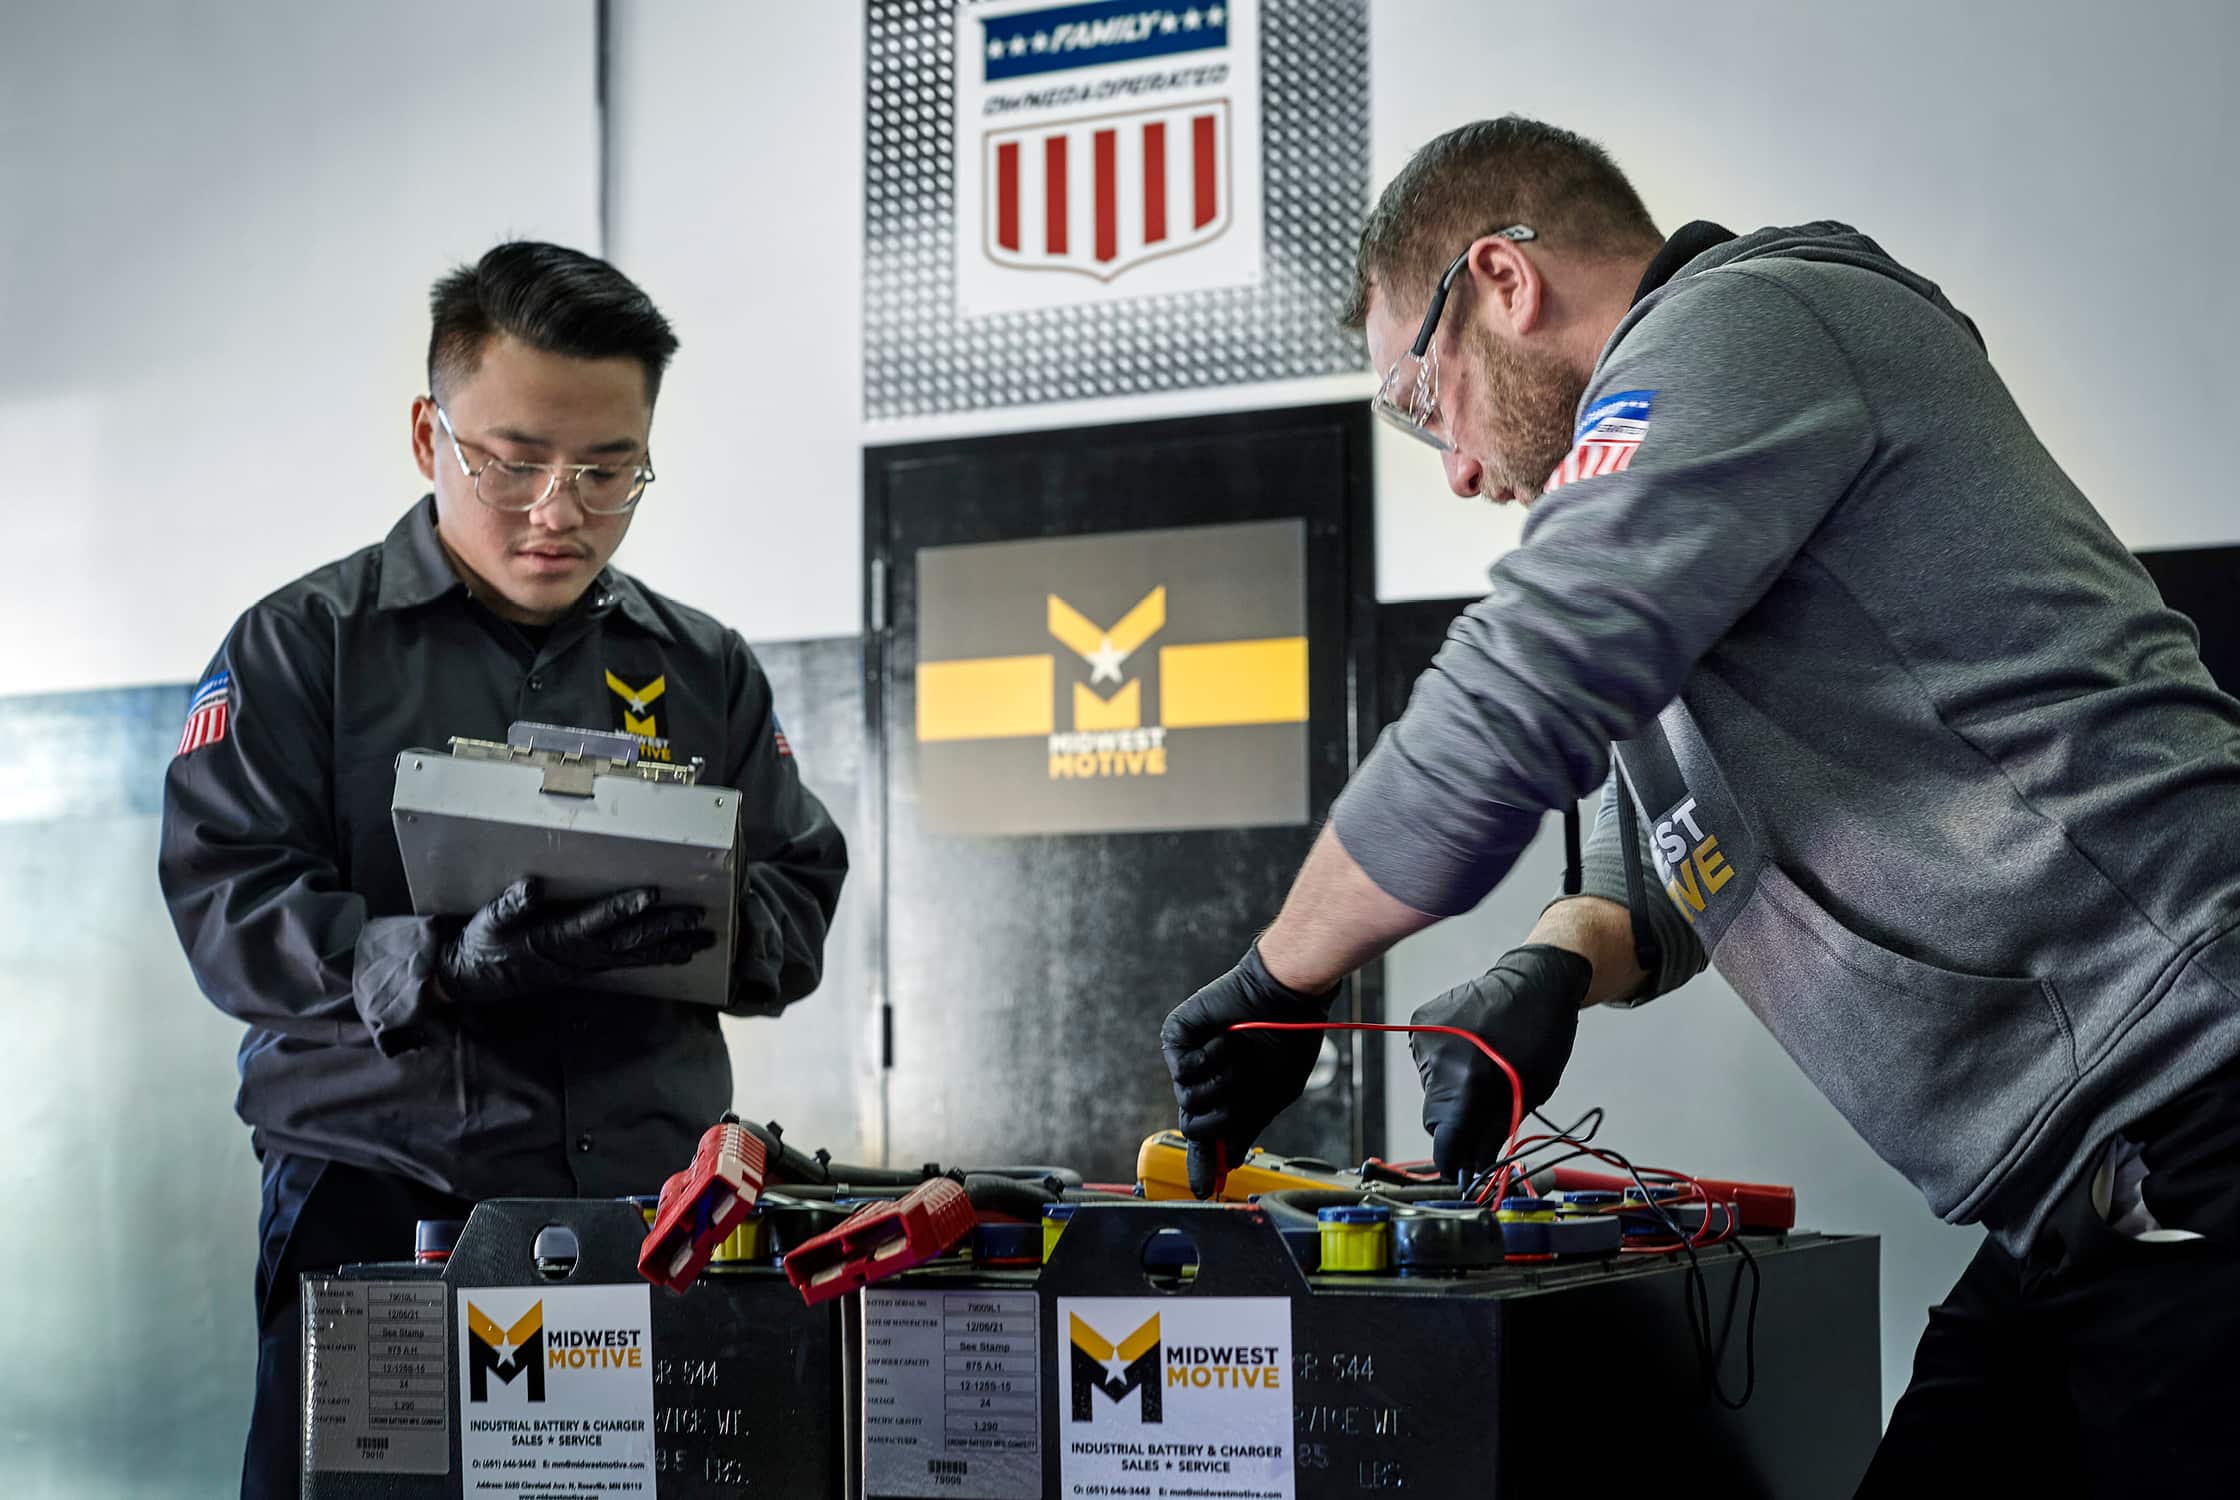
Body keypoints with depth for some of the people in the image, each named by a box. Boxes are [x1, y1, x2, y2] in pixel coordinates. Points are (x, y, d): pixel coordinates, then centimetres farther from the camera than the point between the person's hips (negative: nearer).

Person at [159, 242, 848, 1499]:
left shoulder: (706, 670, 13)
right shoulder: (305, 646, 3)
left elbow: (801, 902, 10)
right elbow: (229, 907, -6)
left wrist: (712, 930, -14)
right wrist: (442, 964, -23)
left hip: (646, 1196, 3)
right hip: (373, 1202, -2)